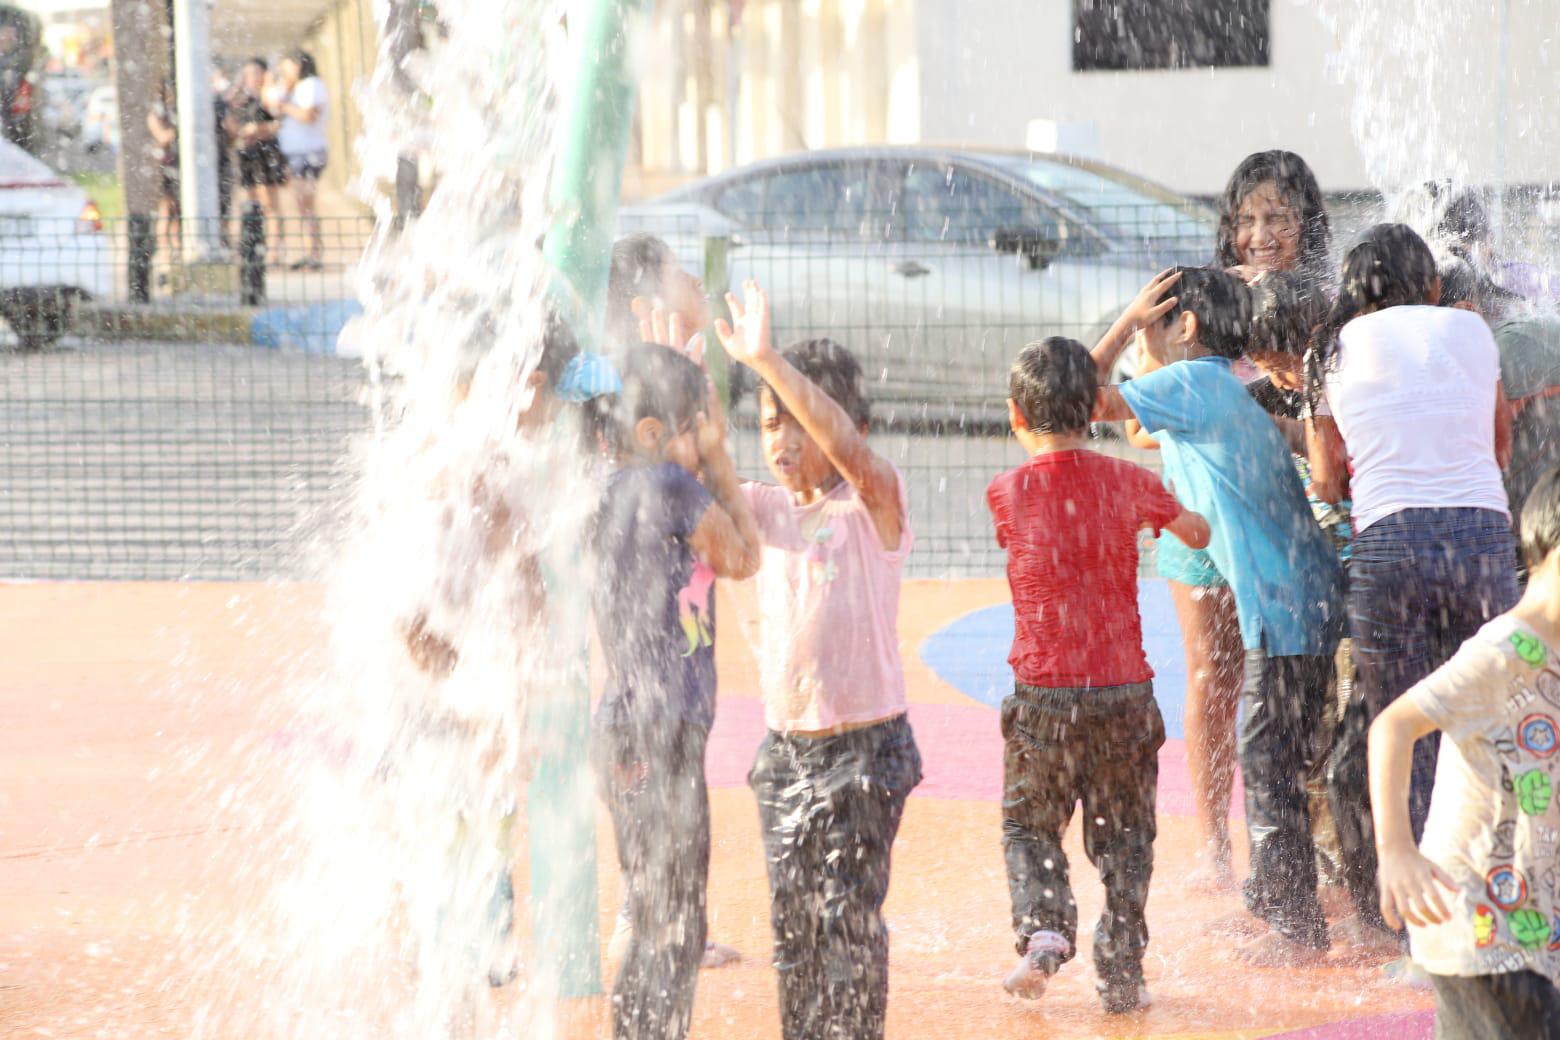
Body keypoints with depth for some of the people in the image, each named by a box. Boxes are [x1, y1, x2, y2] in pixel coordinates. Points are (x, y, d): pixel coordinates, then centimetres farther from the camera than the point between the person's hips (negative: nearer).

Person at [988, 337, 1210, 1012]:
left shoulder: (1006, 493, -7)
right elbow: (1198, 534, 16)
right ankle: (1121, 974, 9)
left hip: (1043, 696, -1)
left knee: (1028, 827, 15)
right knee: (1123, 837, 12)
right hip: (1125, 690, 1)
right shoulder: (1128, 483, -1)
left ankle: (1044, 926, -8)